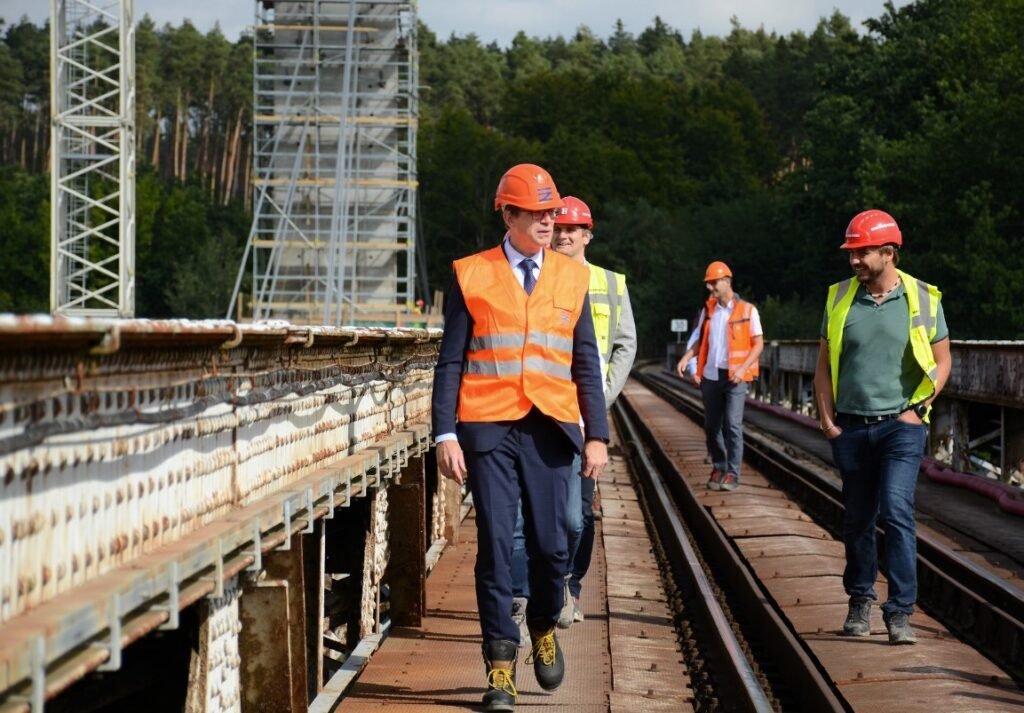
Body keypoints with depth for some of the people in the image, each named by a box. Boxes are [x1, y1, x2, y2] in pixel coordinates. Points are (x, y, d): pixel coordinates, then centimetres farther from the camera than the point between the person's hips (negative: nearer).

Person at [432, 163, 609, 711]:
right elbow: (450, 361, 2)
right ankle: (500, 665, 4)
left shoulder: (571, 277, 9)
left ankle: (544, 628, 30)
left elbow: (586, 363, 10)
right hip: (488, 429, -2)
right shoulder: (472, 275, 3)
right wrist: (446, 434, -5)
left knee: (550, 542, 1)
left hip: (550, 429, 2)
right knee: (495, 544, -3)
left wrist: (597, 435, 4)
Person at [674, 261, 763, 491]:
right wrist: (686, 358, 0)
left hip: (735, 377, -5)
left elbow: (758, 344, -3)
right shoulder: (708, 310, 9)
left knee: (732, 424, -11)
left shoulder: (747, 310, -5)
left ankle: (733, 473, -6)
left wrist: (743, 368, -15)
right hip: (710, 376, 5)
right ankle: (718, 468, 19)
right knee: (712, 425, 7)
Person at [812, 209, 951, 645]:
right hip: (851, 427, 3)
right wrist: (827, 421, 2)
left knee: (896, 513, -14)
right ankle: (860, 602, 26)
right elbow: (824, 365, 10)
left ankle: (900, 613, -12)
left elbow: (942, 361, 7)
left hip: (901, 426, -3)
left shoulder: (922, 299, -2)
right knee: (857, 519, 10)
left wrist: (919, 408, -5)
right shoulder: (840, 299, 4)